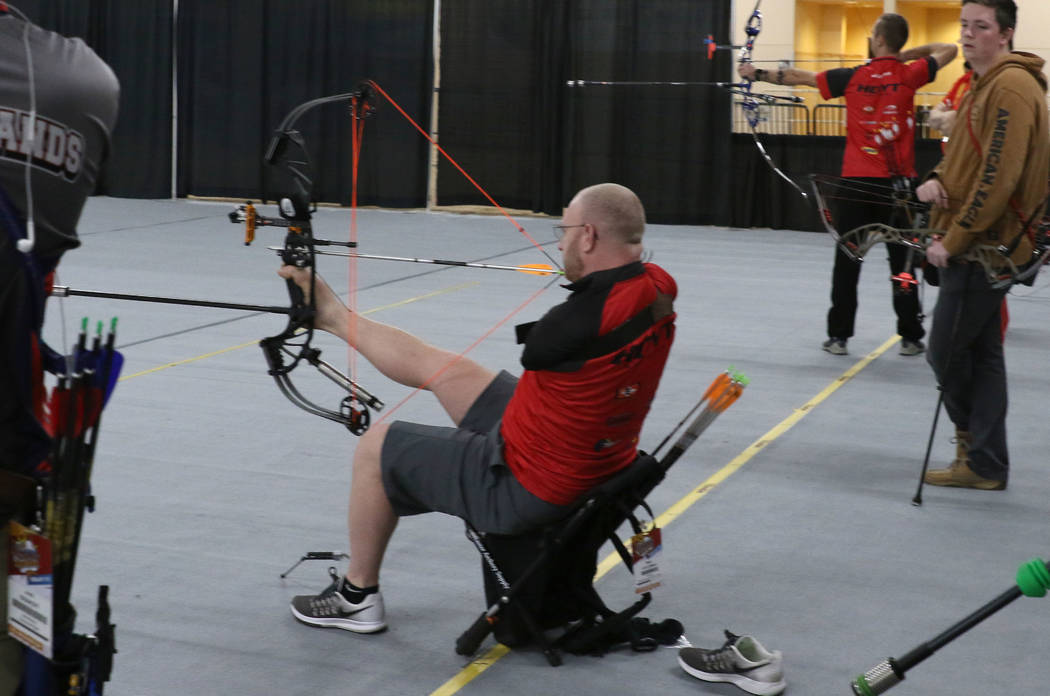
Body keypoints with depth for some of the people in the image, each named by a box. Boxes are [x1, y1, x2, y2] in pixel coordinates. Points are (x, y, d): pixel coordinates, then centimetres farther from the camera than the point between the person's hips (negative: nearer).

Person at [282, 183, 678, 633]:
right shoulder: (659, 287, -9)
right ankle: (334, 318, 42)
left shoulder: (585, 316, -32)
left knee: (377, 447, 10)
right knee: (436, 367, 20)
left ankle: (358, 597, 26)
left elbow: (534, 354, -7)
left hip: (526, 489, -9)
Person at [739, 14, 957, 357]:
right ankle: (911, 337, 9)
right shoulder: (909, 75, -4)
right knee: (901, 260, 6)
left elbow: (799, 76, 8)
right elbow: (949, 50, 12)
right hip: (897, 183, 0)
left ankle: (838, 335, 9)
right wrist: (905, 55, 11)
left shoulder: (852, 77, -2)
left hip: (857, 180, 0)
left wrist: (756, 73, 20)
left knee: (847, 260, 8)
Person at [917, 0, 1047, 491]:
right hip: (979, 245, 10)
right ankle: (984, 465, 17)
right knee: (981, 353, 11)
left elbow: (999, 177, -23)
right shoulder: (983, 84, 16)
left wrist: (954, 240, -19)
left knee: (946, 351, -3)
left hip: (985, 247, -10)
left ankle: (977, 451, 13)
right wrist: (937, 178, -1)